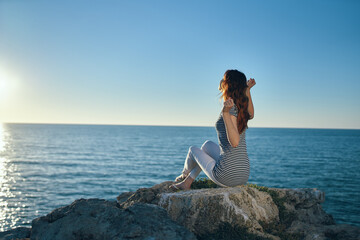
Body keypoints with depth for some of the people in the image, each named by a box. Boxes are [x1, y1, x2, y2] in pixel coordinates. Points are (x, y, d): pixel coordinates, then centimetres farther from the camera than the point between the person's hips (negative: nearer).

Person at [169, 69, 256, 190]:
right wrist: (247, 90, 23)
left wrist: (225, 113, -35)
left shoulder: (231, 108, -17)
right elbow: (251, 115, 30)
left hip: (227, 177, -7)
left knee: (193, 149, 18)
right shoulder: (242, 108, 5)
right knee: (208, 144, 28)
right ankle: (187, 183, 35)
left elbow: (235, 142, -27)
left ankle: (184, 175, 50)